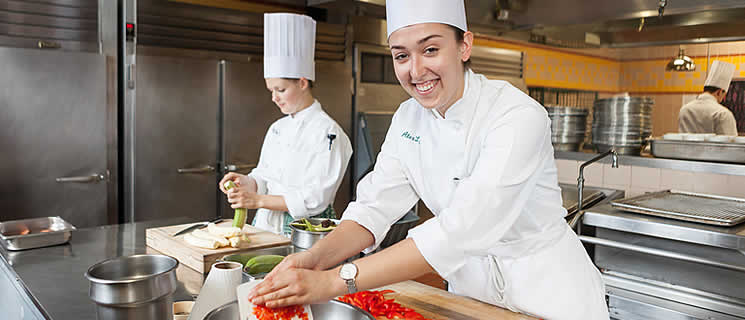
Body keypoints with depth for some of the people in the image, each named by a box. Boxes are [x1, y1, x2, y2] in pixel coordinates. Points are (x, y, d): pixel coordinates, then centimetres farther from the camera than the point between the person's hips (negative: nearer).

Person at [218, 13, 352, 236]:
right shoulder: (277, 128, 14)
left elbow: (316, 199, -15)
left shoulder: (328, 132, -11)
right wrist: (245, 181, -3)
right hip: (266, 224, 6)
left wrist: (259, 200, -17)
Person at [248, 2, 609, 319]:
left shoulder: (518, 115, -26)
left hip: (547, 282, -4)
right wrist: (317, 257, -29)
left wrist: (336, 281, -40)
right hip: (471, 278, 5)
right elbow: (376, 206, -9)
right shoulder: (409, 118, -6)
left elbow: (465, 228, -35)